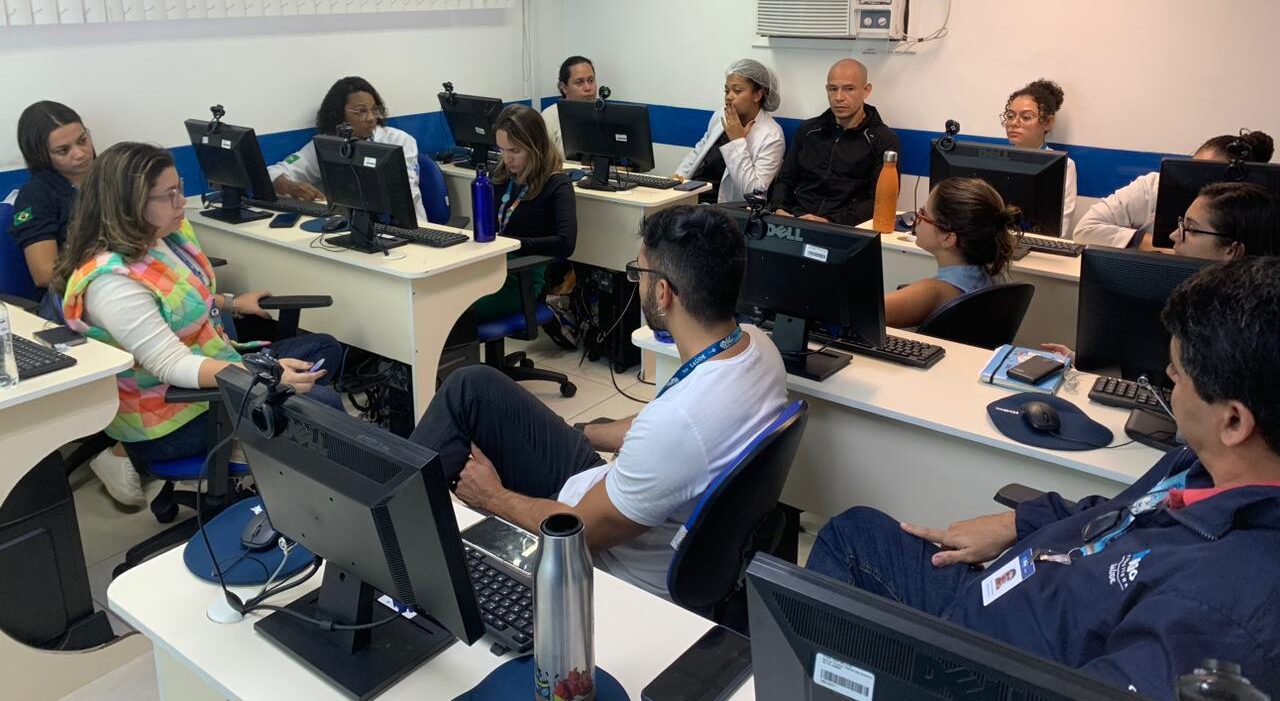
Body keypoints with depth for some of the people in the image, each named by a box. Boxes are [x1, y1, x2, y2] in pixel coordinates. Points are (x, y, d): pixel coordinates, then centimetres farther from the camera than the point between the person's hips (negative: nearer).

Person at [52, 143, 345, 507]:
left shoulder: (163, 235, 0)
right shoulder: (112, 282, -27)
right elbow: (172, 365, -32)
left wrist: (231, 303, 11)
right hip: (169, 421, -9)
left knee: (325, 348, 10)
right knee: (325, 407, -19)